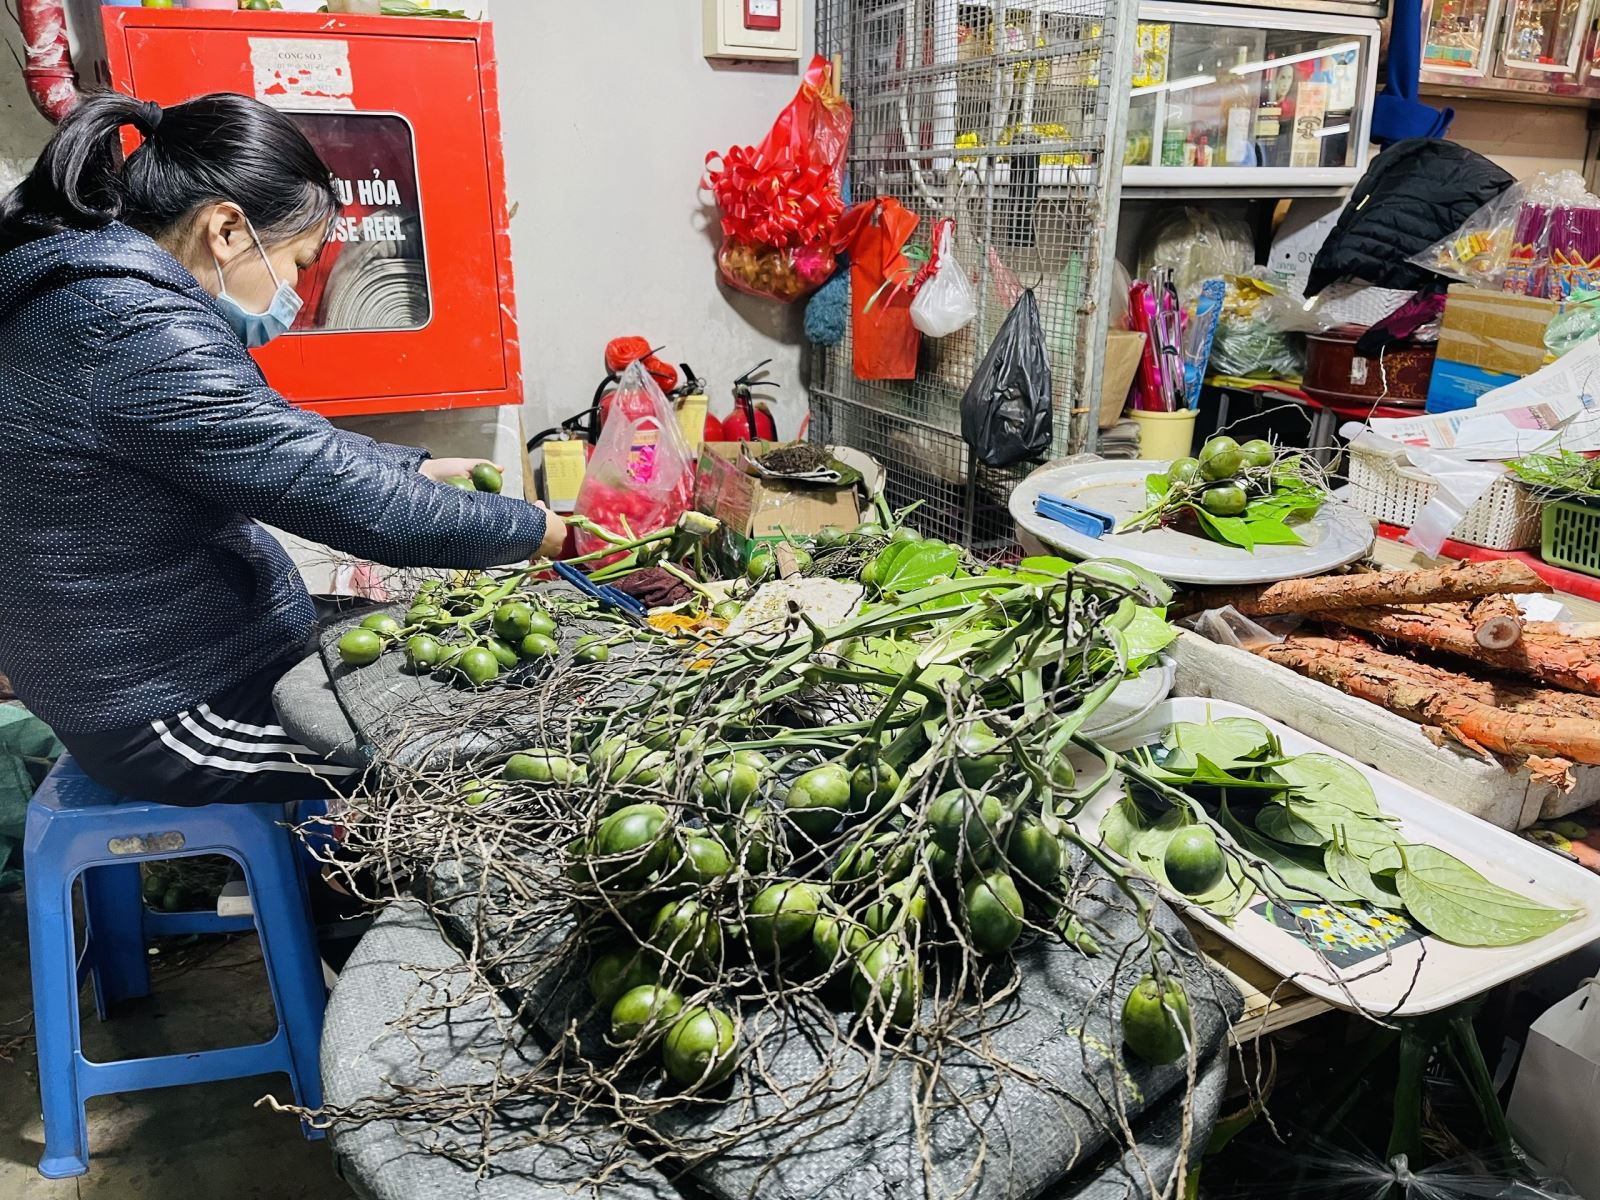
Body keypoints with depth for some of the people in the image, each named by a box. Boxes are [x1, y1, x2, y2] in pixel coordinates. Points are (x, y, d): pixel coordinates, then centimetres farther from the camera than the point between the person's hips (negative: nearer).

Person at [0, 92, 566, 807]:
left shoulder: (81, 291, 7)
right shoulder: (143, 340, -28)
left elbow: (277, 440, 15)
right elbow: (349, 498, -27)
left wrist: (418, 469, 11)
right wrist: (541, 530, -15)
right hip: (174, 713, -10)